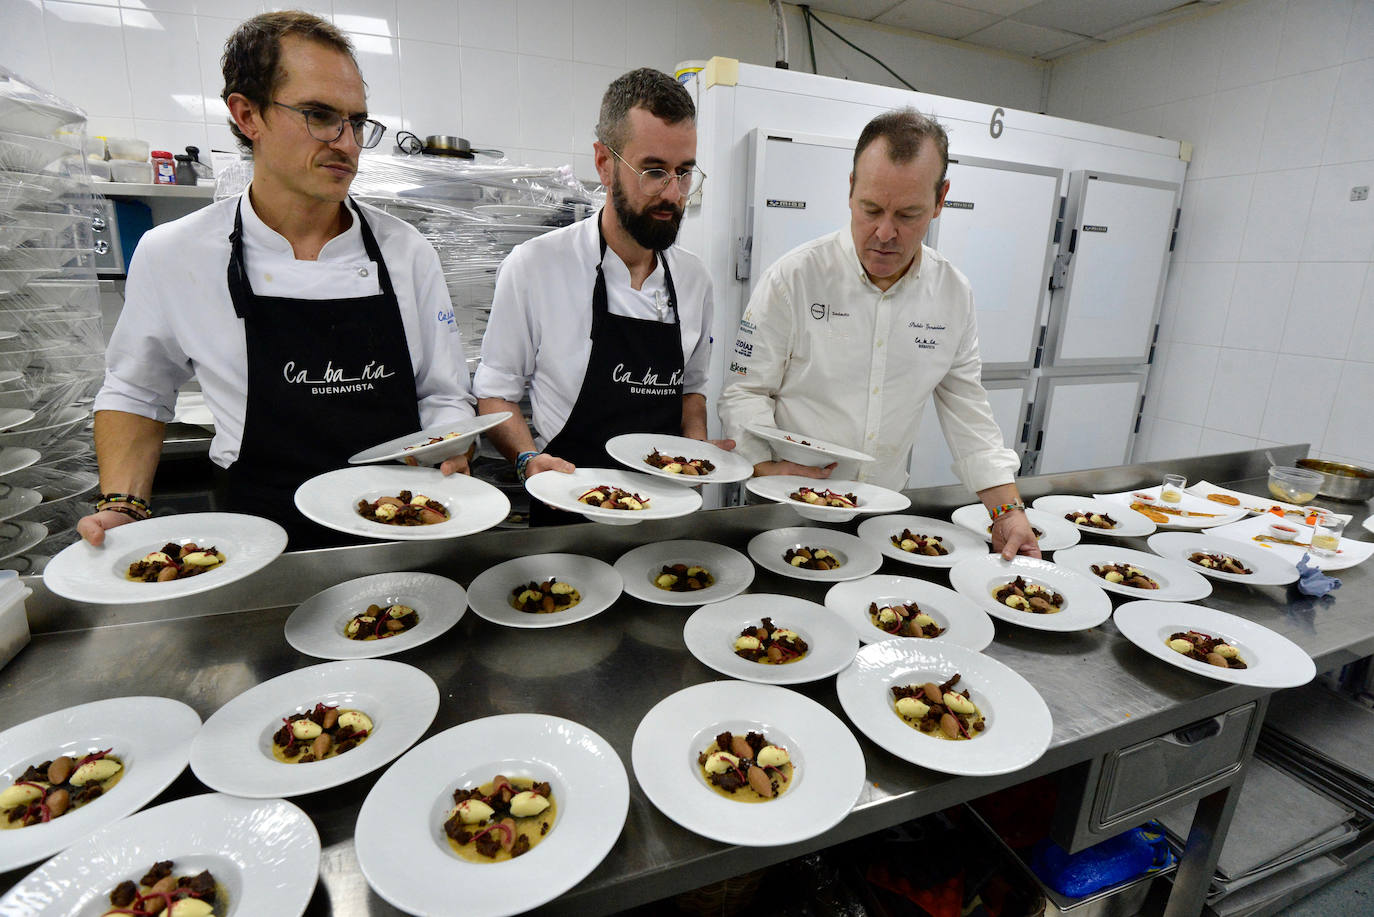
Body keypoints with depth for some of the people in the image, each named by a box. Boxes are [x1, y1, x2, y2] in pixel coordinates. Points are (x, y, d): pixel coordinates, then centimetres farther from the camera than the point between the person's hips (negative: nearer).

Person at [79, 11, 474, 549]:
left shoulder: (407, 251, 0)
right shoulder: (171, 255, 1)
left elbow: (443, 396, 4)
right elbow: (136, 394, 15)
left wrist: (450, 463, -15)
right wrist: (122, 507, 1)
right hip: (263, 544, 1)